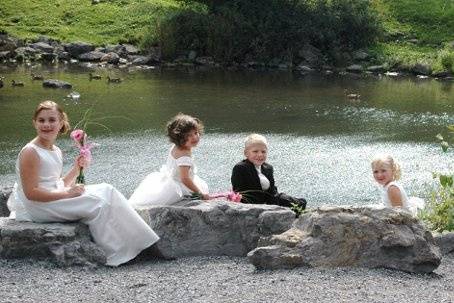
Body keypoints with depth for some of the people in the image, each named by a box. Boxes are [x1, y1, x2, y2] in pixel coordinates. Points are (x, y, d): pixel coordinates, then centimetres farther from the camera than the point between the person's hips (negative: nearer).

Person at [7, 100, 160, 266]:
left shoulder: (56, 151, 12)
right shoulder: (30, 152, -16)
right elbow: (31, 192, -21)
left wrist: (75, 169, 0)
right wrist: (67, 193, -20)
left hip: (55, 199, 9)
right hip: (37, 208, -9)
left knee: (105, 191, -3)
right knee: (97, 204, -16)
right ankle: (116, 254, -7)